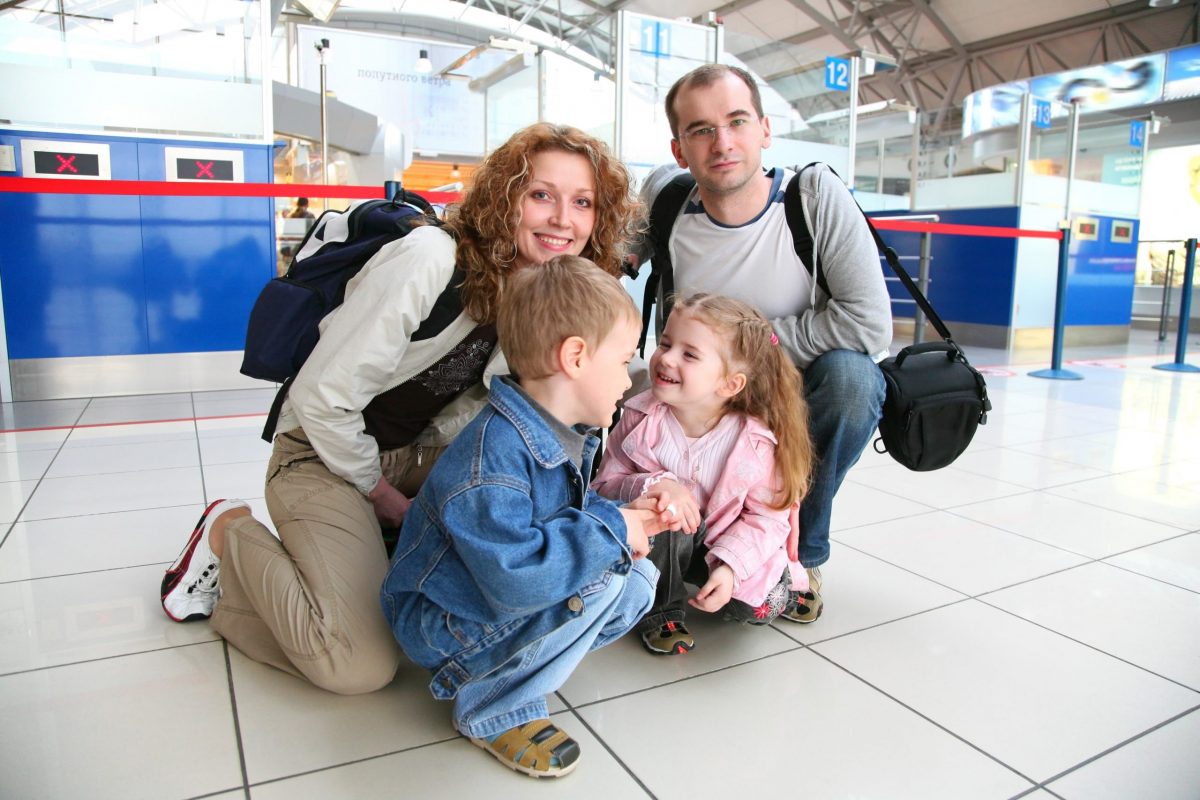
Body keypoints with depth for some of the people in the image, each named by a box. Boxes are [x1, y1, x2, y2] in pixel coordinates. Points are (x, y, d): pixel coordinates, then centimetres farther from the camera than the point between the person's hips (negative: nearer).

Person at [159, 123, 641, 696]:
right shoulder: (429, 260, -28)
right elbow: (322, 397, -24)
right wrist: (384, 497, -13)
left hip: (423, 454, 7)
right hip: (326, 451, -6)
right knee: (361, 666, -18)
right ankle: (230, 533, 5)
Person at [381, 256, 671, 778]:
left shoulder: (565, 438, -1)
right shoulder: (494, 459, -33)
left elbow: (574, 510, 14)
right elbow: (515, 577, -39)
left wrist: (625, 517, -8)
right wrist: (612, 532, -28)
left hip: (499, 606, 9)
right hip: (441, 622, -9)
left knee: (638, 579, 0)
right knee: (596, 581, -28)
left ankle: (509, 662, 4)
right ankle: (491, 708, -10)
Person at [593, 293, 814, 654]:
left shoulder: (755, 441, -21)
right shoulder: (641, 419, -17)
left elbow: (768, 516, -15)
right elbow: (605, 486, -14)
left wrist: (728, 566, -30)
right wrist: (653, 485, -34)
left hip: (722, 543, 1)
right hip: (659, 542, 0)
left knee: (763, 605, -19)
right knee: (662, 513, -32)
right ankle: (660, 611, -6)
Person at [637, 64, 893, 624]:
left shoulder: (815, 194, -17)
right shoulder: (664, 202, -11)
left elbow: (870, 323, -23)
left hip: (809, 407, 0)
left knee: (849, 375, -33)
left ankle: (802, 553, -8)